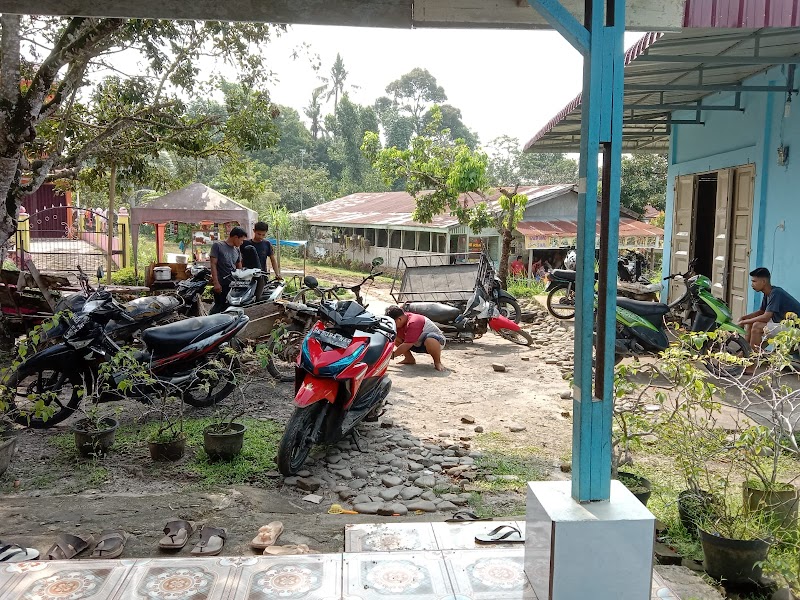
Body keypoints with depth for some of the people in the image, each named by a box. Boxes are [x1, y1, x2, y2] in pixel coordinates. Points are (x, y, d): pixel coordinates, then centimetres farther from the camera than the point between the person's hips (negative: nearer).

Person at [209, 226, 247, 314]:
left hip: (234, 284, 6)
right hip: (221, 284, -6)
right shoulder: (217, 246, -2)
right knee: (220, 306, -8)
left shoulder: (237, 250, 17)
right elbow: (213, 264, -6)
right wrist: (216, 283, -13)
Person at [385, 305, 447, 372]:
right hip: (418, 344, 8)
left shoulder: (413, 323, -33)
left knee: (430, 340, -45)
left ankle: (437, 362, -19)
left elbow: (406, 345, -34)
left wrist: (392, 355, -27)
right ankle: (409, 359, 5)